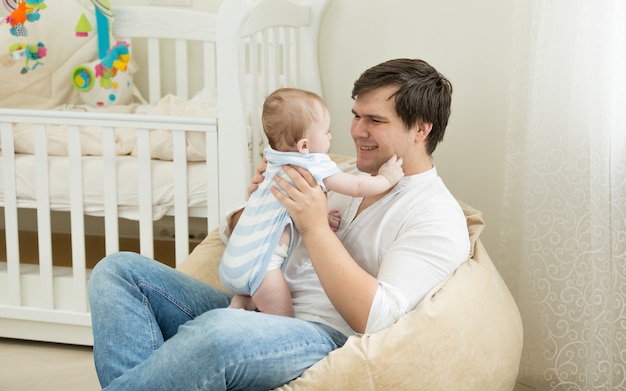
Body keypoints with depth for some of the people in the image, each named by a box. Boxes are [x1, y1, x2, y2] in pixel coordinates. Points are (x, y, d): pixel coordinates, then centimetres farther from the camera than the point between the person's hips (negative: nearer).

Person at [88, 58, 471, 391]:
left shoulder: (438, 218, -3)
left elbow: (378, 319, -17)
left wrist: (316, 228, -17)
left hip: (326, 338, -8)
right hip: (256, 314, 9)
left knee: (220, 331, -40)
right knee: (119, 270, -5)